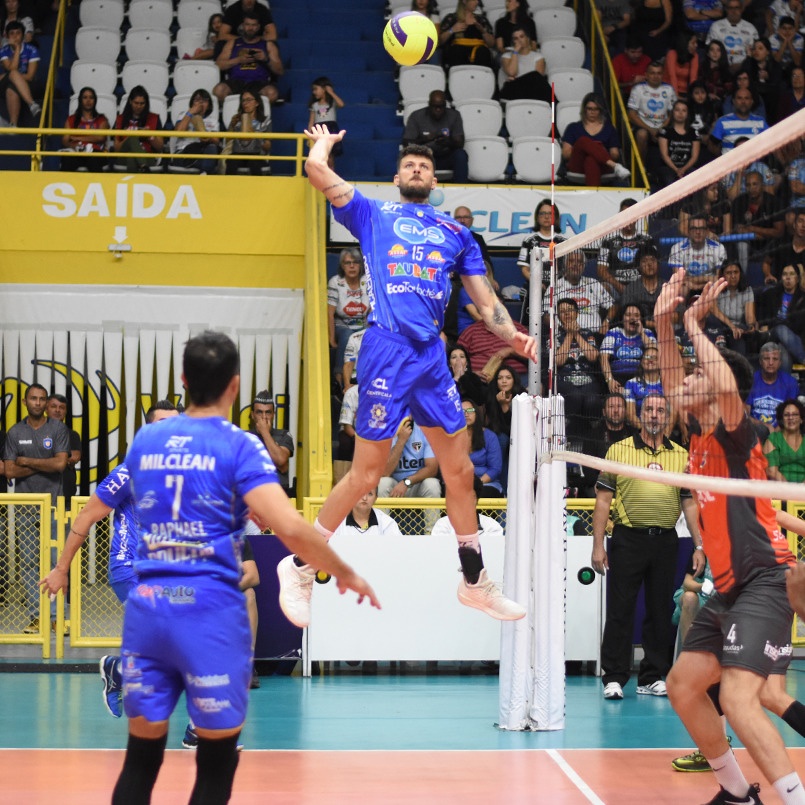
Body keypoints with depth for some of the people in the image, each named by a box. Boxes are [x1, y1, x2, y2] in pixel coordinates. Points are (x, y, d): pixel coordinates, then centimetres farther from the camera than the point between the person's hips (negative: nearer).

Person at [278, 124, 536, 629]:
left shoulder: (456, 233, 21)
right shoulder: (373, 215, 12)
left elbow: (483, 296, 18)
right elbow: (316, 170, 3)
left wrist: (511, 335, 0)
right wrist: (324, 141, 25)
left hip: (432, 355, 4)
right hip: (387, 349, -4)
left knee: (460, 470, 8)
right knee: (367, 473, -6)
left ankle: (475, 582, 21)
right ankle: (300, 568, 9)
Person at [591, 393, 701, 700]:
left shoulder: (682, 456, 10)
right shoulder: (618, 451, 2)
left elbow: (689, 504, 12)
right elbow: (603, 500, 2)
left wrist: (699, 547, 6)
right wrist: (598, 545, -4)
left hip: (665, 541, 3)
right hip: (627, 539, -3)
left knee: (661, 612, 6)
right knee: (620, 610, -2)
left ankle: (653, 678, 14)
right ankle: (613, 678, 2)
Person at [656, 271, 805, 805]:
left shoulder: (735, 431, -9)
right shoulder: (701, 432, 13)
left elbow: (727, 383, -30)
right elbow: (673, 387, 29)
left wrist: (695, 324, -15)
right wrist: (664, 322, 18)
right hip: (729, 587, 10)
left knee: (738, 697, -23)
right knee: (683, 685, 15)